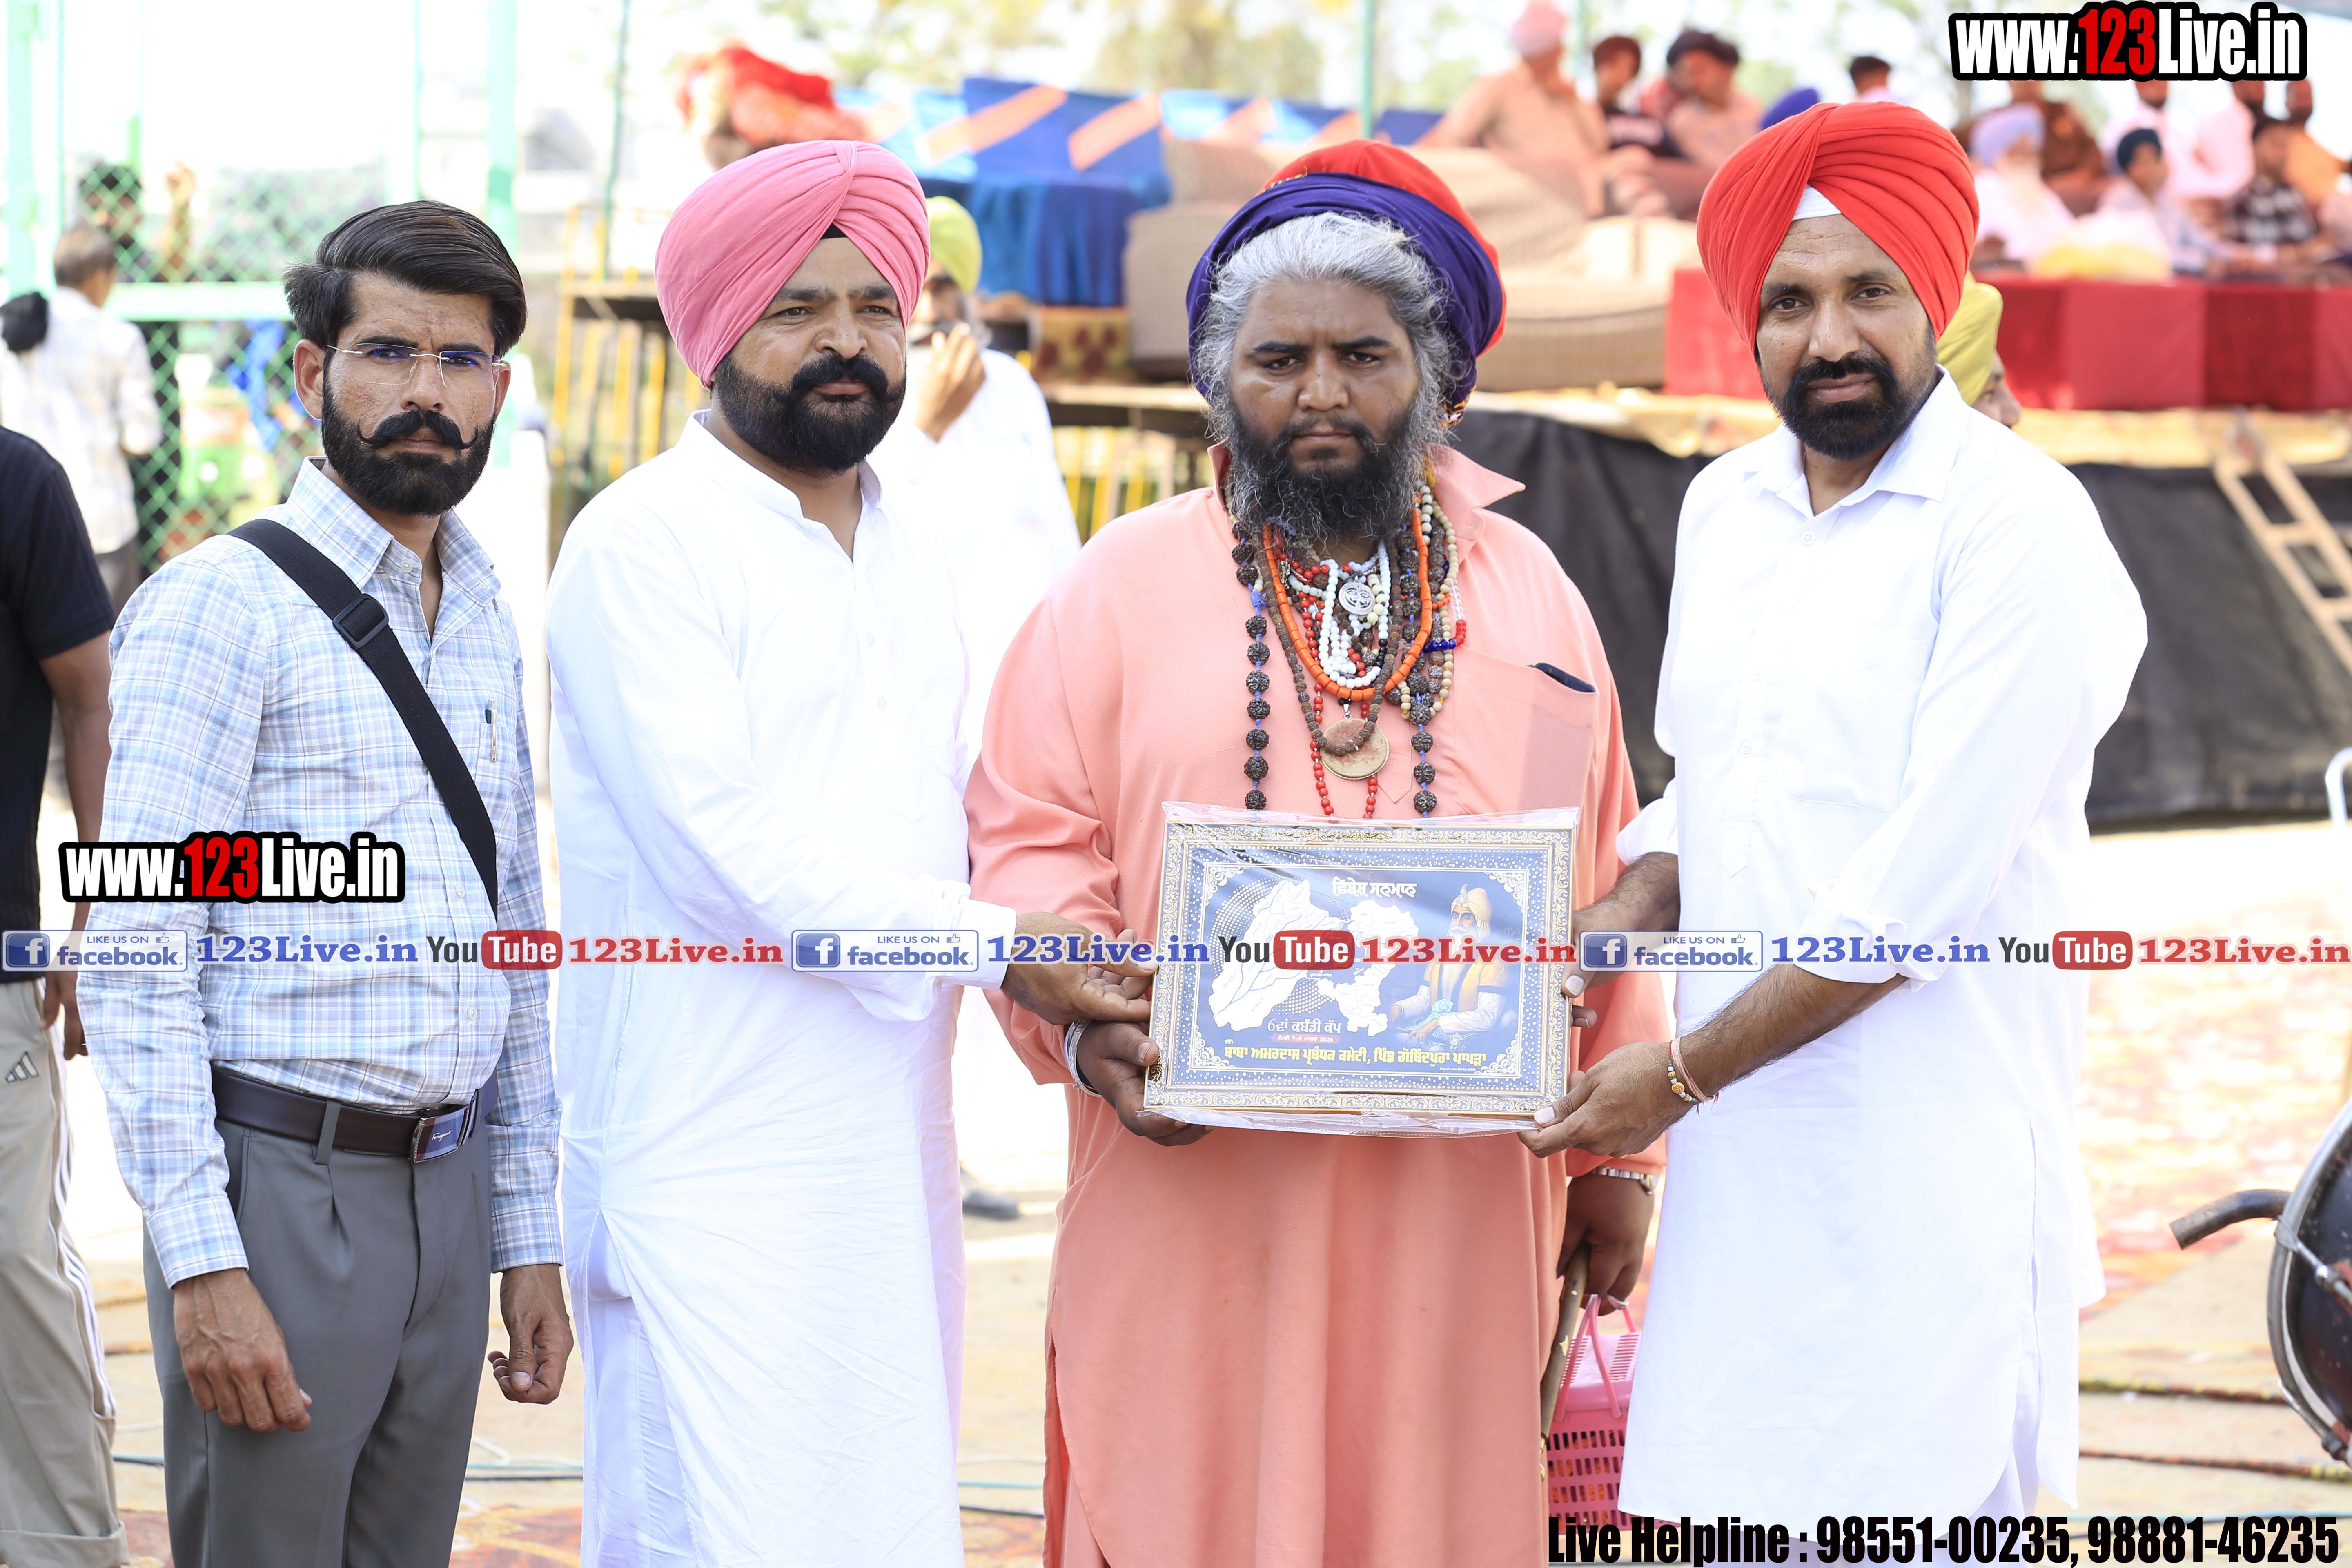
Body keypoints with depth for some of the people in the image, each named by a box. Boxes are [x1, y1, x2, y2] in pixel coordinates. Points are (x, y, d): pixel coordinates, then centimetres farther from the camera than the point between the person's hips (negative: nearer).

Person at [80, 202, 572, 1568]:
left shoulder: (488, 620, 14)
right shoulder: (222, 605, -9)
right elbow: (136, 956, -14)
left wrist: (529, 1233, 16)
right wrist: (201, 1259, -19)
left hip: (446, 1188, 7)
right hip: (281, 1186, -7)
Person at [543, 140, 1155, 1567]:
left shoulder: (913, 551, 16)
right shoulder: (643, 545, -8)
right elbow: (733, 855, -16)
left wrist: (1081, 979, 3)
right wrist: (1000, 946, -17)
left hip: (895, 1158, 7)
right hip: (712, 1167, -7)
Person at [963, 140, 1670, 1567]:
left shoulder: (1526, 593, 13)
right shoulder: (1123, 589, 7)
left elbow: (1604, 881, 13)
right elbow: (1030, 846, 2)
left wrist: (1619, 1151, 10)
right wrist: (1085, 1024, -16)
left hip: (1460, 1197, 2)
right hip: (1202, 1196, -1)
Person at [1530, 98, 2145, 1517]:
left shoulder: (2019, 524, -12)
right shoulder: (1724, 507, 13)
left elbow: (1926, 882, -16)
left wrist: (1680, 1076, -13)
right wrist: (1628, 914, 2)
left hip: (1926, 1172, -7)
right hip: (1744, 1157, 7)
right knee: (1741, 1513, 9)